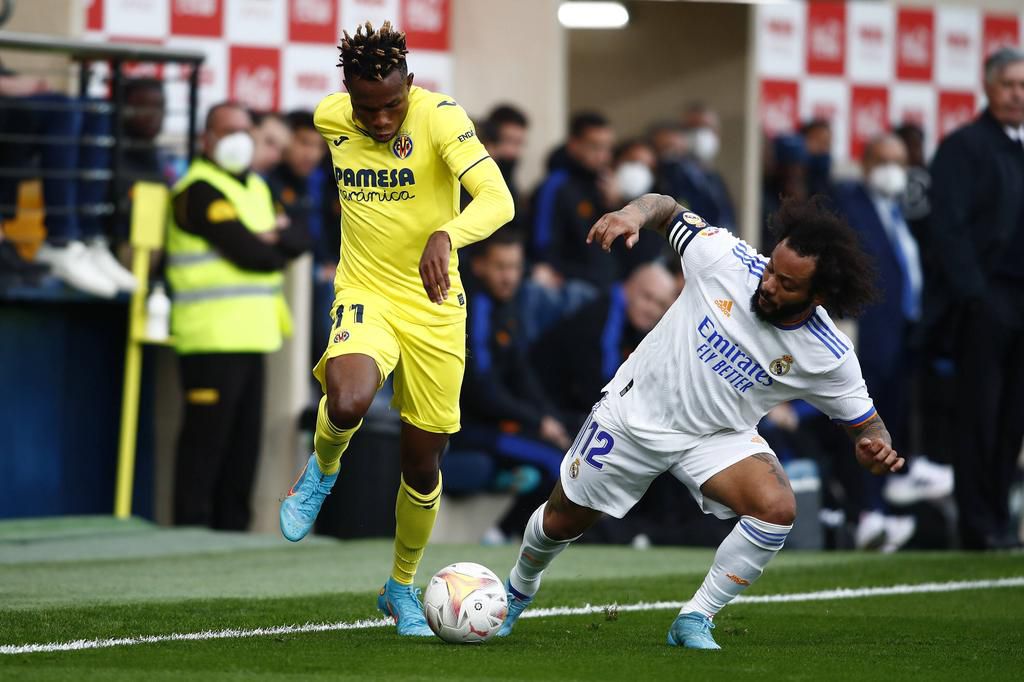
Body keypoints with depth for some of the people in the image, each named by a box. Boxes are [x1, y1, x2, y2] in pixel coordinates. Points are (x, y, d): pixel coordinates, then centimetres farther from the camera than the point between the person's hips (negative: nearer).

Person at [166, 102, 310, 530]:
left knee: (244, 444, 9)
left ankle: (232, 529, 13)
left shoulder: (256, 189, 20)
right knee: (206, 442, -9)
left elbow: (300, 241, 11)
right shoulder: (200, 191, -9)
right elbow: (251, 254, -17)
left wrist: (275, 238, -8)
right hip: (212, 337, -9)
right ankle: (192, 531, -6)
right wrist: (275, 249, 3)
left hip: (251, 335, 9)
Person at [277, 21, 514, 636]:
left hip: (435, 309, -1)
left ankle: (403, 586, 33)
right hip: (365, 296, 1)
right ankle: (323, 470, 3)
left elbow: (498, 201, -31)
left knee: (424, 462, 7)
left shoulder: (439, 117, -19)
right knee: (347, 404, -32)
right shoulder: (331, 117, -7)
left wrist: (445, 235, -49)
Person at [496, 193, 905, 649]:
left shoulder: (828, 356, -22)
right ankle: (519, 589, 47)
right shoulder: (725, 257, -23)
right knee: (563, 520, 12)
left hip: (719, 438, 0)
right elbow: (667, 209, -7)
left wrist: (876, 449, -31)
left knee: (778, 508, -28)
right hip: (636, 409, 0)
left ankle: (695, 621, -10)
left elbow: (864, 422, -8)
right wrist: (632, 214, -29)